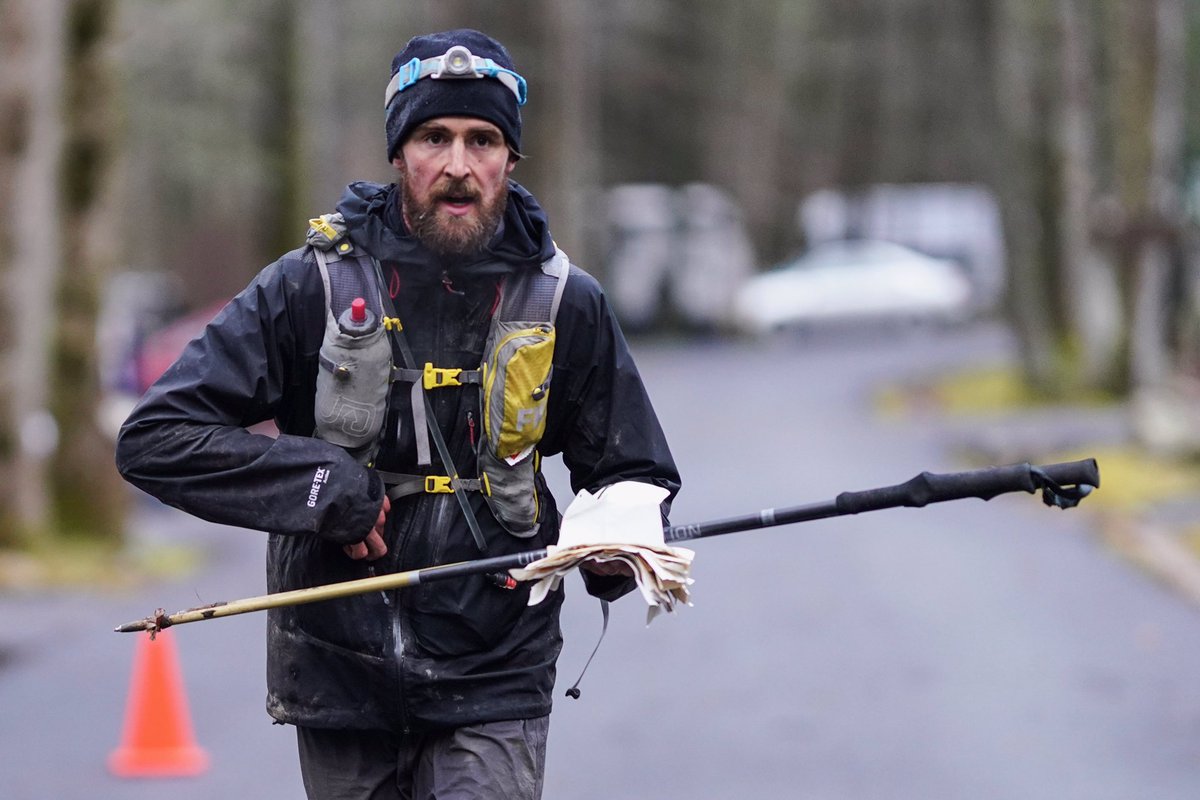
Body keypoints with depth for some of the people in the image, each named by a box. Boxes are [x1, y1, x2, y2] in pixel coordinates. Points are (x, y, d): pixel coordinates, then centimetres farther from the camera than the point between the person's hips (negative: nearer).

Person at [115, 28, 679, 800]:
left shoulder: (567, 304, 1)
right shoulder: (312, 288, -4)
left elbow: (637, 475, 13)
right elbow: (155, 437, -6)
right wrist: (320, 486, -16)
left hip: (494, 686, 0)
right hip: (340, 673, 1)